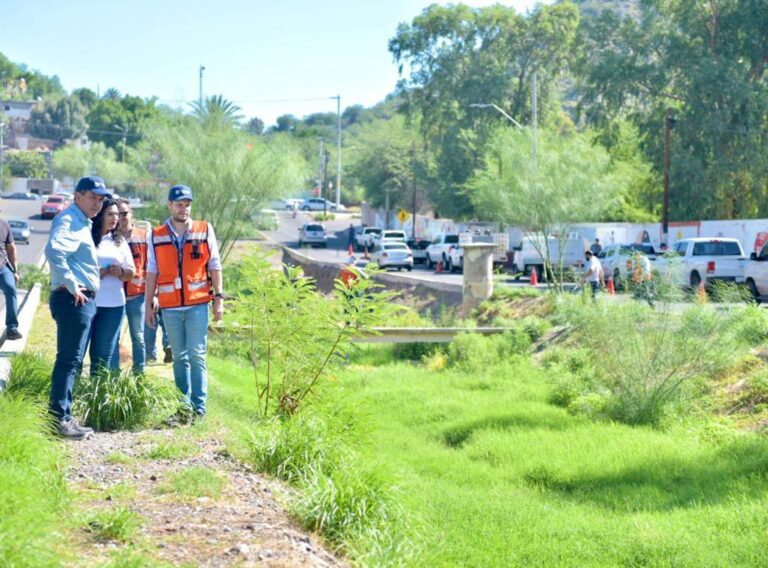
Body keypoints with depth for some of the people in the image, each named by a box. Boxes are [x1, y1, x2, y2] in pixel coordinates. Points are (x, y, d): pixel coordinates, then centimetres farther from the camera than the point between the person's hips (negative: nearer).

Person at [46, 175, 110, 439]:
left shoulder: (82, 223, 21)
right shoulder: (68, 220, -11)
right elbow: (54, 251, -29)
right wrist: (73, 287, -24)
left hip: (83, 300, 11)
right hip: (74, 299, -11)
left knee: (72, 361, 13)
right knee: (69, 360, -10)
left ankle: (62, 416, 18)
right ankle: (60, 419, -10)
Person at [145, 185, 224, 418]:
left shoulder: (205, 230, 3)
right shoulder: (157, 236, 7)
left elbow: (214, 266, 5)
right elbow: (152, 272, 10)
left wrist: (219, 298, 0)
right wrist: (148, 304, 7)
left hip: (198, 304, -2)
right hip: (170, 307, 2)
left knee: (197, 355, -6)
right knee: (179, 357, 8)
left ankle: (199, 406, -4)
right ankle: (183, 404, 14)